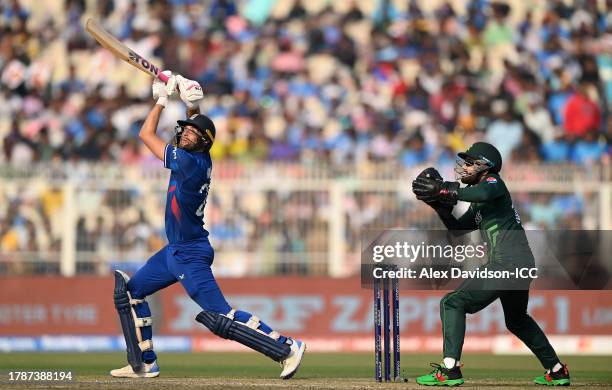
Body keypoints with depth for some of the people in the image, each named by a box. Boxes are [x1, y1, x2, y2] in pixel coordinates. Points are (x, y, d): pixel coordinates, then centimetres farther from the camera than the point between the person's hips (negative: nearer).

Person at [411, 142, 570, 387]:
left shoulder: (494, 183, -3)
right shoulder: (477, 205, 24)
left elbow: (483, 193, -28)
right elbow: (457, 229, 25)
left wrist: (445, 190, -25)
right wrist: (440, 204, 11)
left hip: (508, 263, -10)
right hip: (523, 265, 10)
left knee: (452, 303, -8)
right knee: (517, 320, 30)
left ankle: (450, 371, -16)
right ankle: (556, 371, 33)